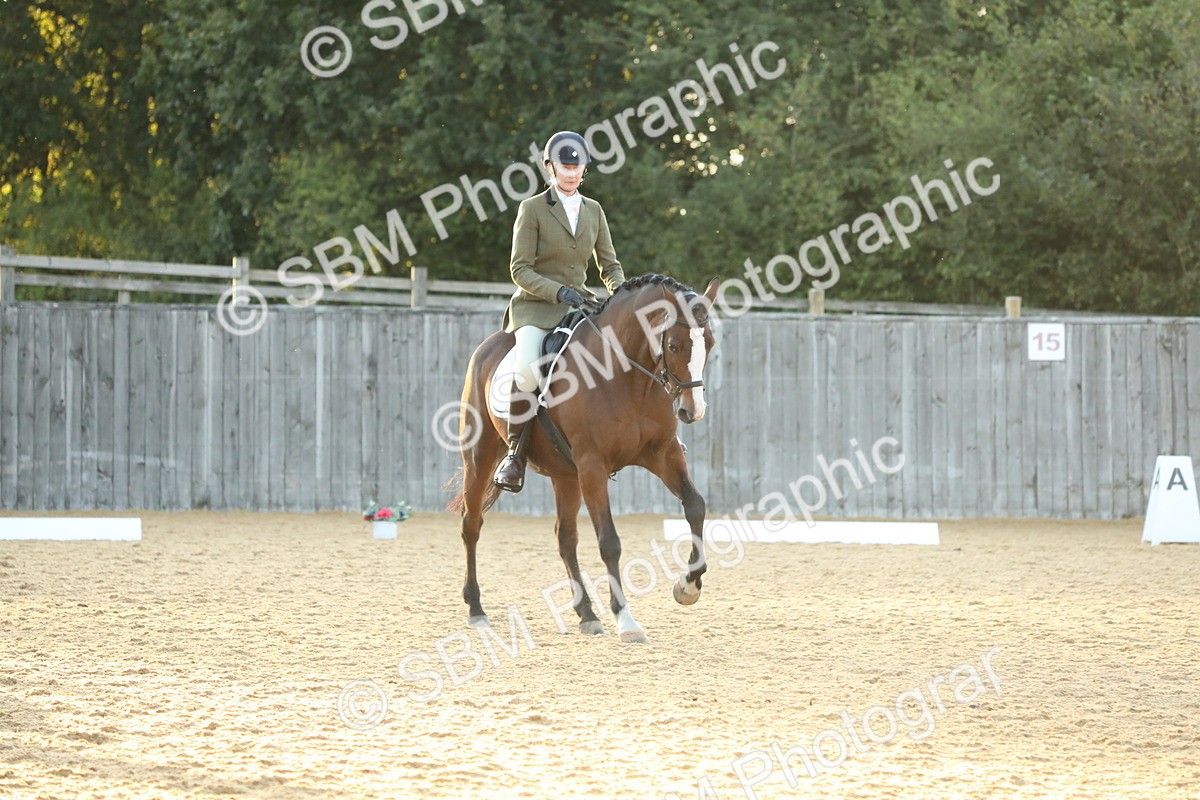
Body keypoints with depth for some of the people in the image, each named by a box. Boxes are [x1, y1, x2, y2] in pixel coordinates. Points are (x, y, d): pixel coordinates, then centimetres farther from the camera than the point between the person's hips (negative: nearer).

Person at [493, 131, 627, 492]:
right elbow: (520, 269, -7)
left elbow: (610, 265, 15)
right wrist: (559, 292, -21)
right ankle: (515, 453, -20)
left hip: (581, 303, 5)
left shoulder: (594, 210, 13)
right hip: (536, 305, -5)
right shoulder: (533, 208, -2)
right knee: (528, 369, -33)